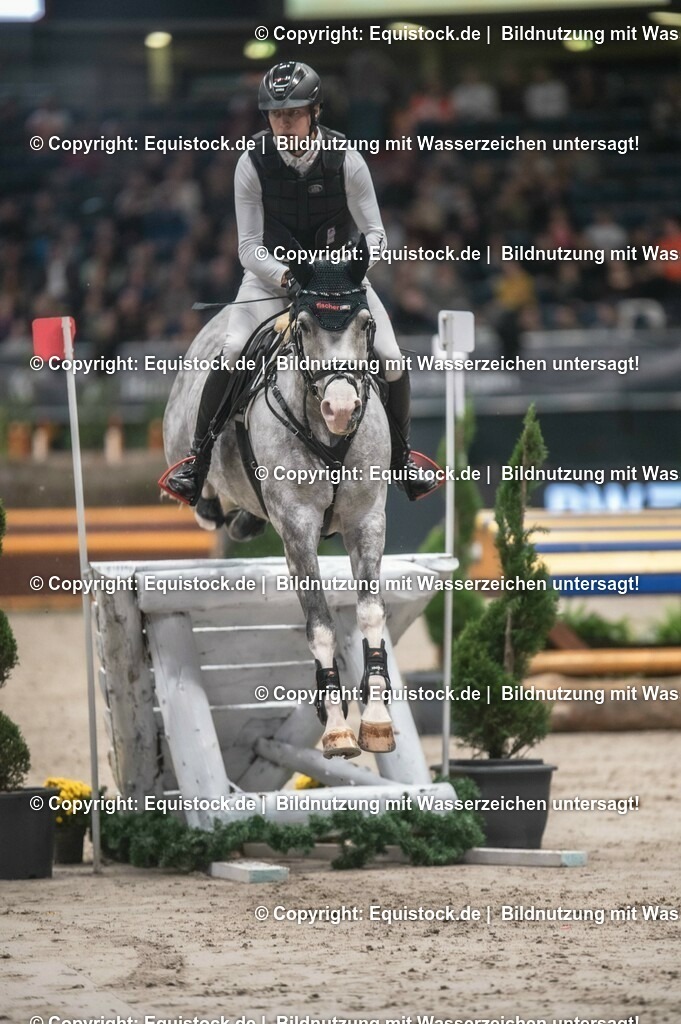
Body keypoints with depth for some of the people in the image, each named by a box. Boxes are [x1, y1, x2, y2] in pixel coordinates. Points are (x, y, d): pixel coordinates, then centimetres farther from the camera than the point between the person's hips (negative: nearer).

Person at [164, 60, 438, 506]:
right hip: (273, 271, -1)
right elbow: (249, 247, -13)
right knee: (232, 353, -24)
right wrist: (284, 277, -32)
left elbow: (375, 234, -9)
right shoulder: (253, 163, -16)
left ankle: (402, 456, 13)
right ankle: (198, 460, -10)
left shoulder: (345, 160, -16)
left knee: (391, 359, -12)